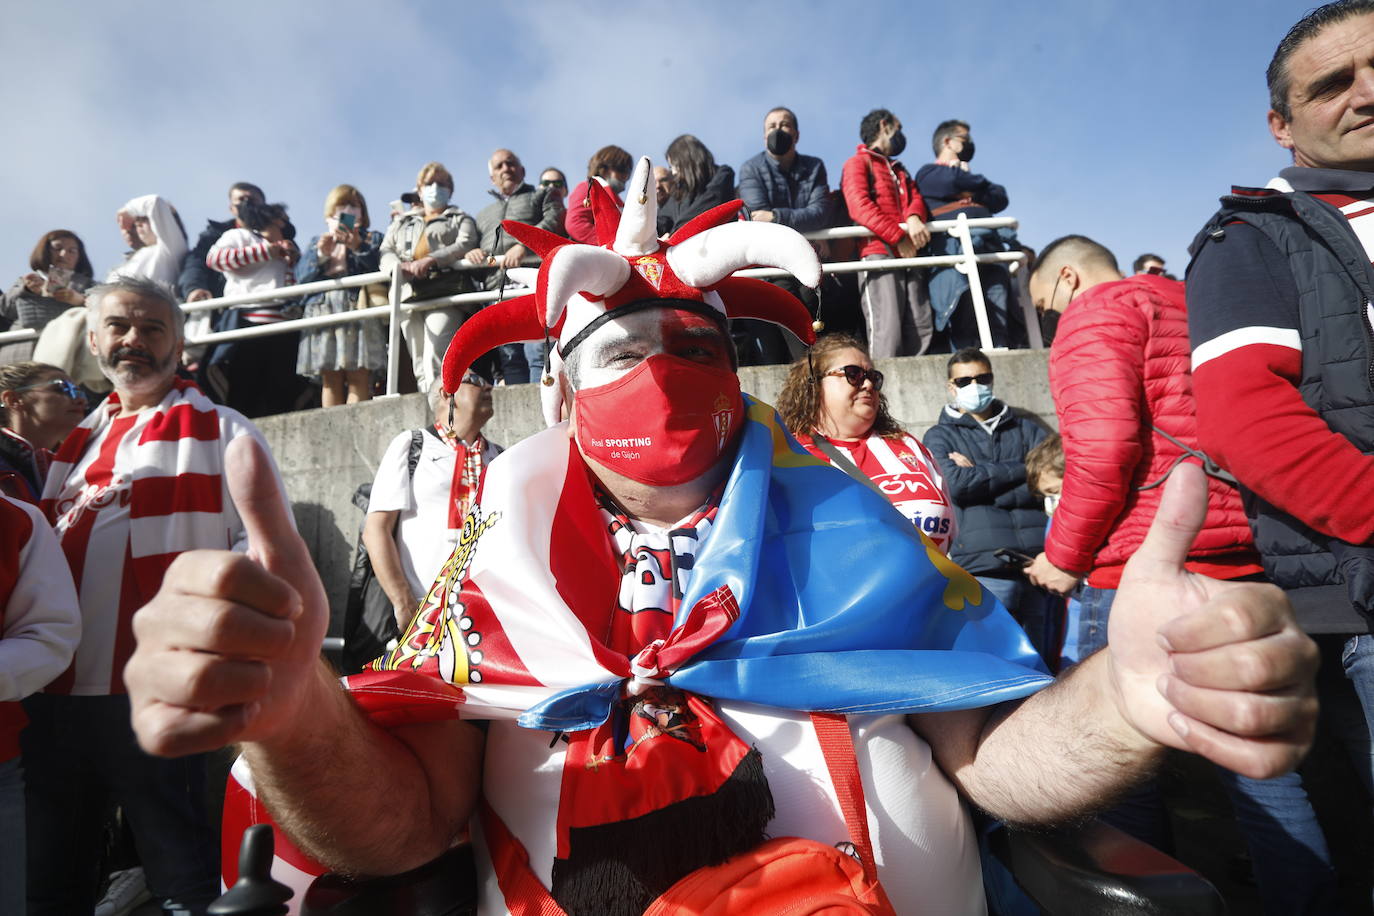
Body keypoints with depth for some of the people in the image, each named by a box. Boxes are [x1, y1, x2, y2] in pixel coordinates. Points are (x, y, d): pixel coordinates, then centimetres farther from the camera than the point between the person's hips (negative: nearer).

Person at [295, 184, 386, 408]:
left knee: (358, 377, -14)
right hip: (322, 308, 3)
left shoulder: (372, 239, 20)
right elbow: (301, 277, 12)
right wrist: (321, 255, -2)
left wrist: (357, 247, -11)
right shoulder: (316, 242, 27)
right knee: (329, 379, -5)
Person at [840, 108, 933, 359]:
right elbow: (860, 207, -6)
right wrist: (899, 237, -13)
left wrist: (914, 218, -9)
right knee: (888, 329, -20)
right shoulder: (857, 162, 11)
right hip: (878, 253, -7)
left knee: (922, 328, -7)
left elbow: (916, 198, 17)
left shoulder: (900, 171, 34)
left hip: (908, 255, 7)